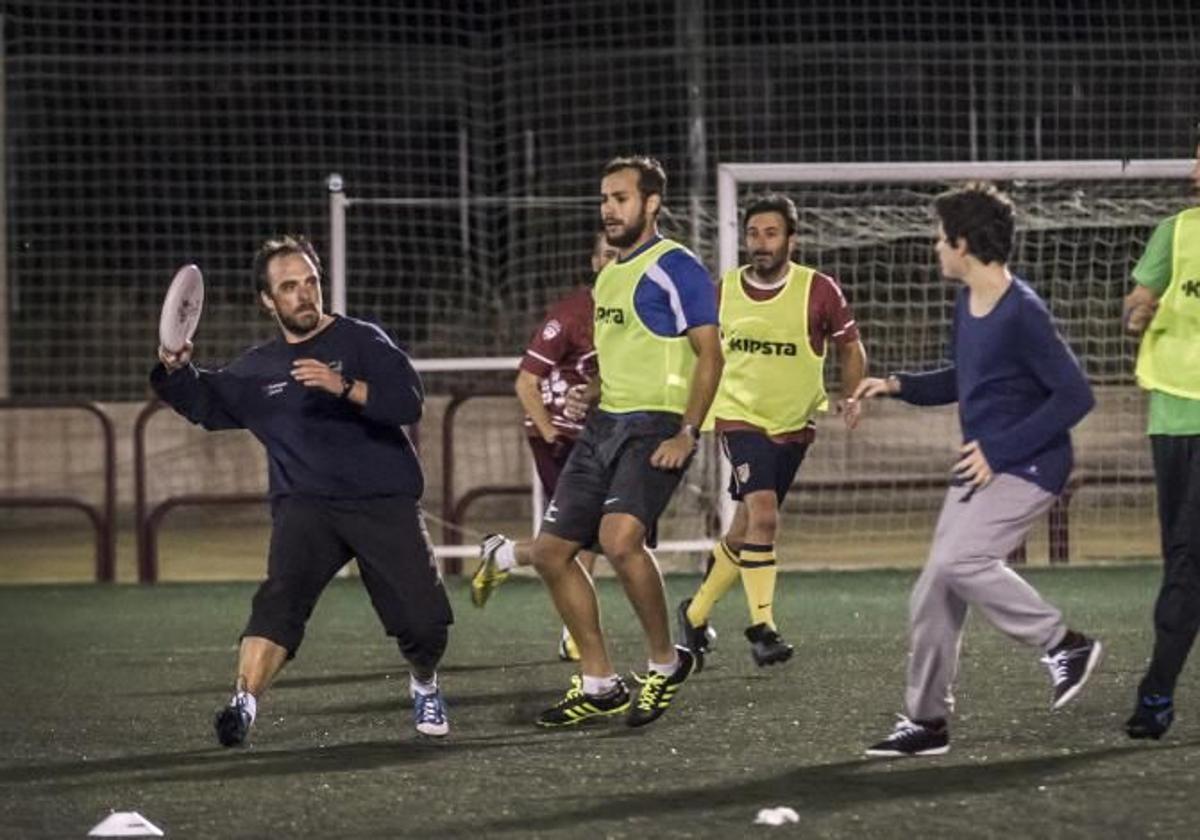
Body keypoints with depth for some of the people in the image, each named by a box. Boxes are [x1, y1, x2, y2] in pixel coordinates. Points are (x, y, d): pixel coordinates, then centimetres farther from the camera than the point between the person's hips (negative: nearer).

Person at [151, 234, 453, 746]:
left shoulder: (360, 341, 4)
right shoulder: (257, 369, 15)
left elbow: (408, 401, -9)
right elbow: (205, 403, 28)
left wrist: (344, 387, -23)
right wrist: (176, 369, 7)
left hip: (384, 501, -1)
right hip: (306, 505, 2)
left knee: (425, 621, -7)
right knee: (282, 592, -26)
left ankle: (424, 685, 26)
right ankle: (244, 702, -35)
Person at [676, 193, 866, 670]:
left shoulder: (818, 291, -8)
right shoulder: (723, 291, -2)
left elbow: (850, 347, 6)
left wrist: (851, 397, -6)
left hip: (793, 425, 1)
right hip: (740, 417, -1)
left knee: (746, 529, 8)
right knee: (762, 513, -22)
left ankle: (696, 613, 28)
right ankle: (762, 628, -18)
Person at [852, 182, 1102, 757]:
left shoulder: (1022, 314, -18)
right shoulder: (966, 304, 10)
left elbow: (1075, 395, -20)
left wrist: (1000, 449, -21)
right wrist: (899, 386, 10)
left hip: (1027, 467, -9)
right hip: (980, 469, 9)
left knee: (958, 560, -27)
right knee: (930, 597, 6)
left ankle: (1065, 645, -12)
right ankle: (926, 721, 17)